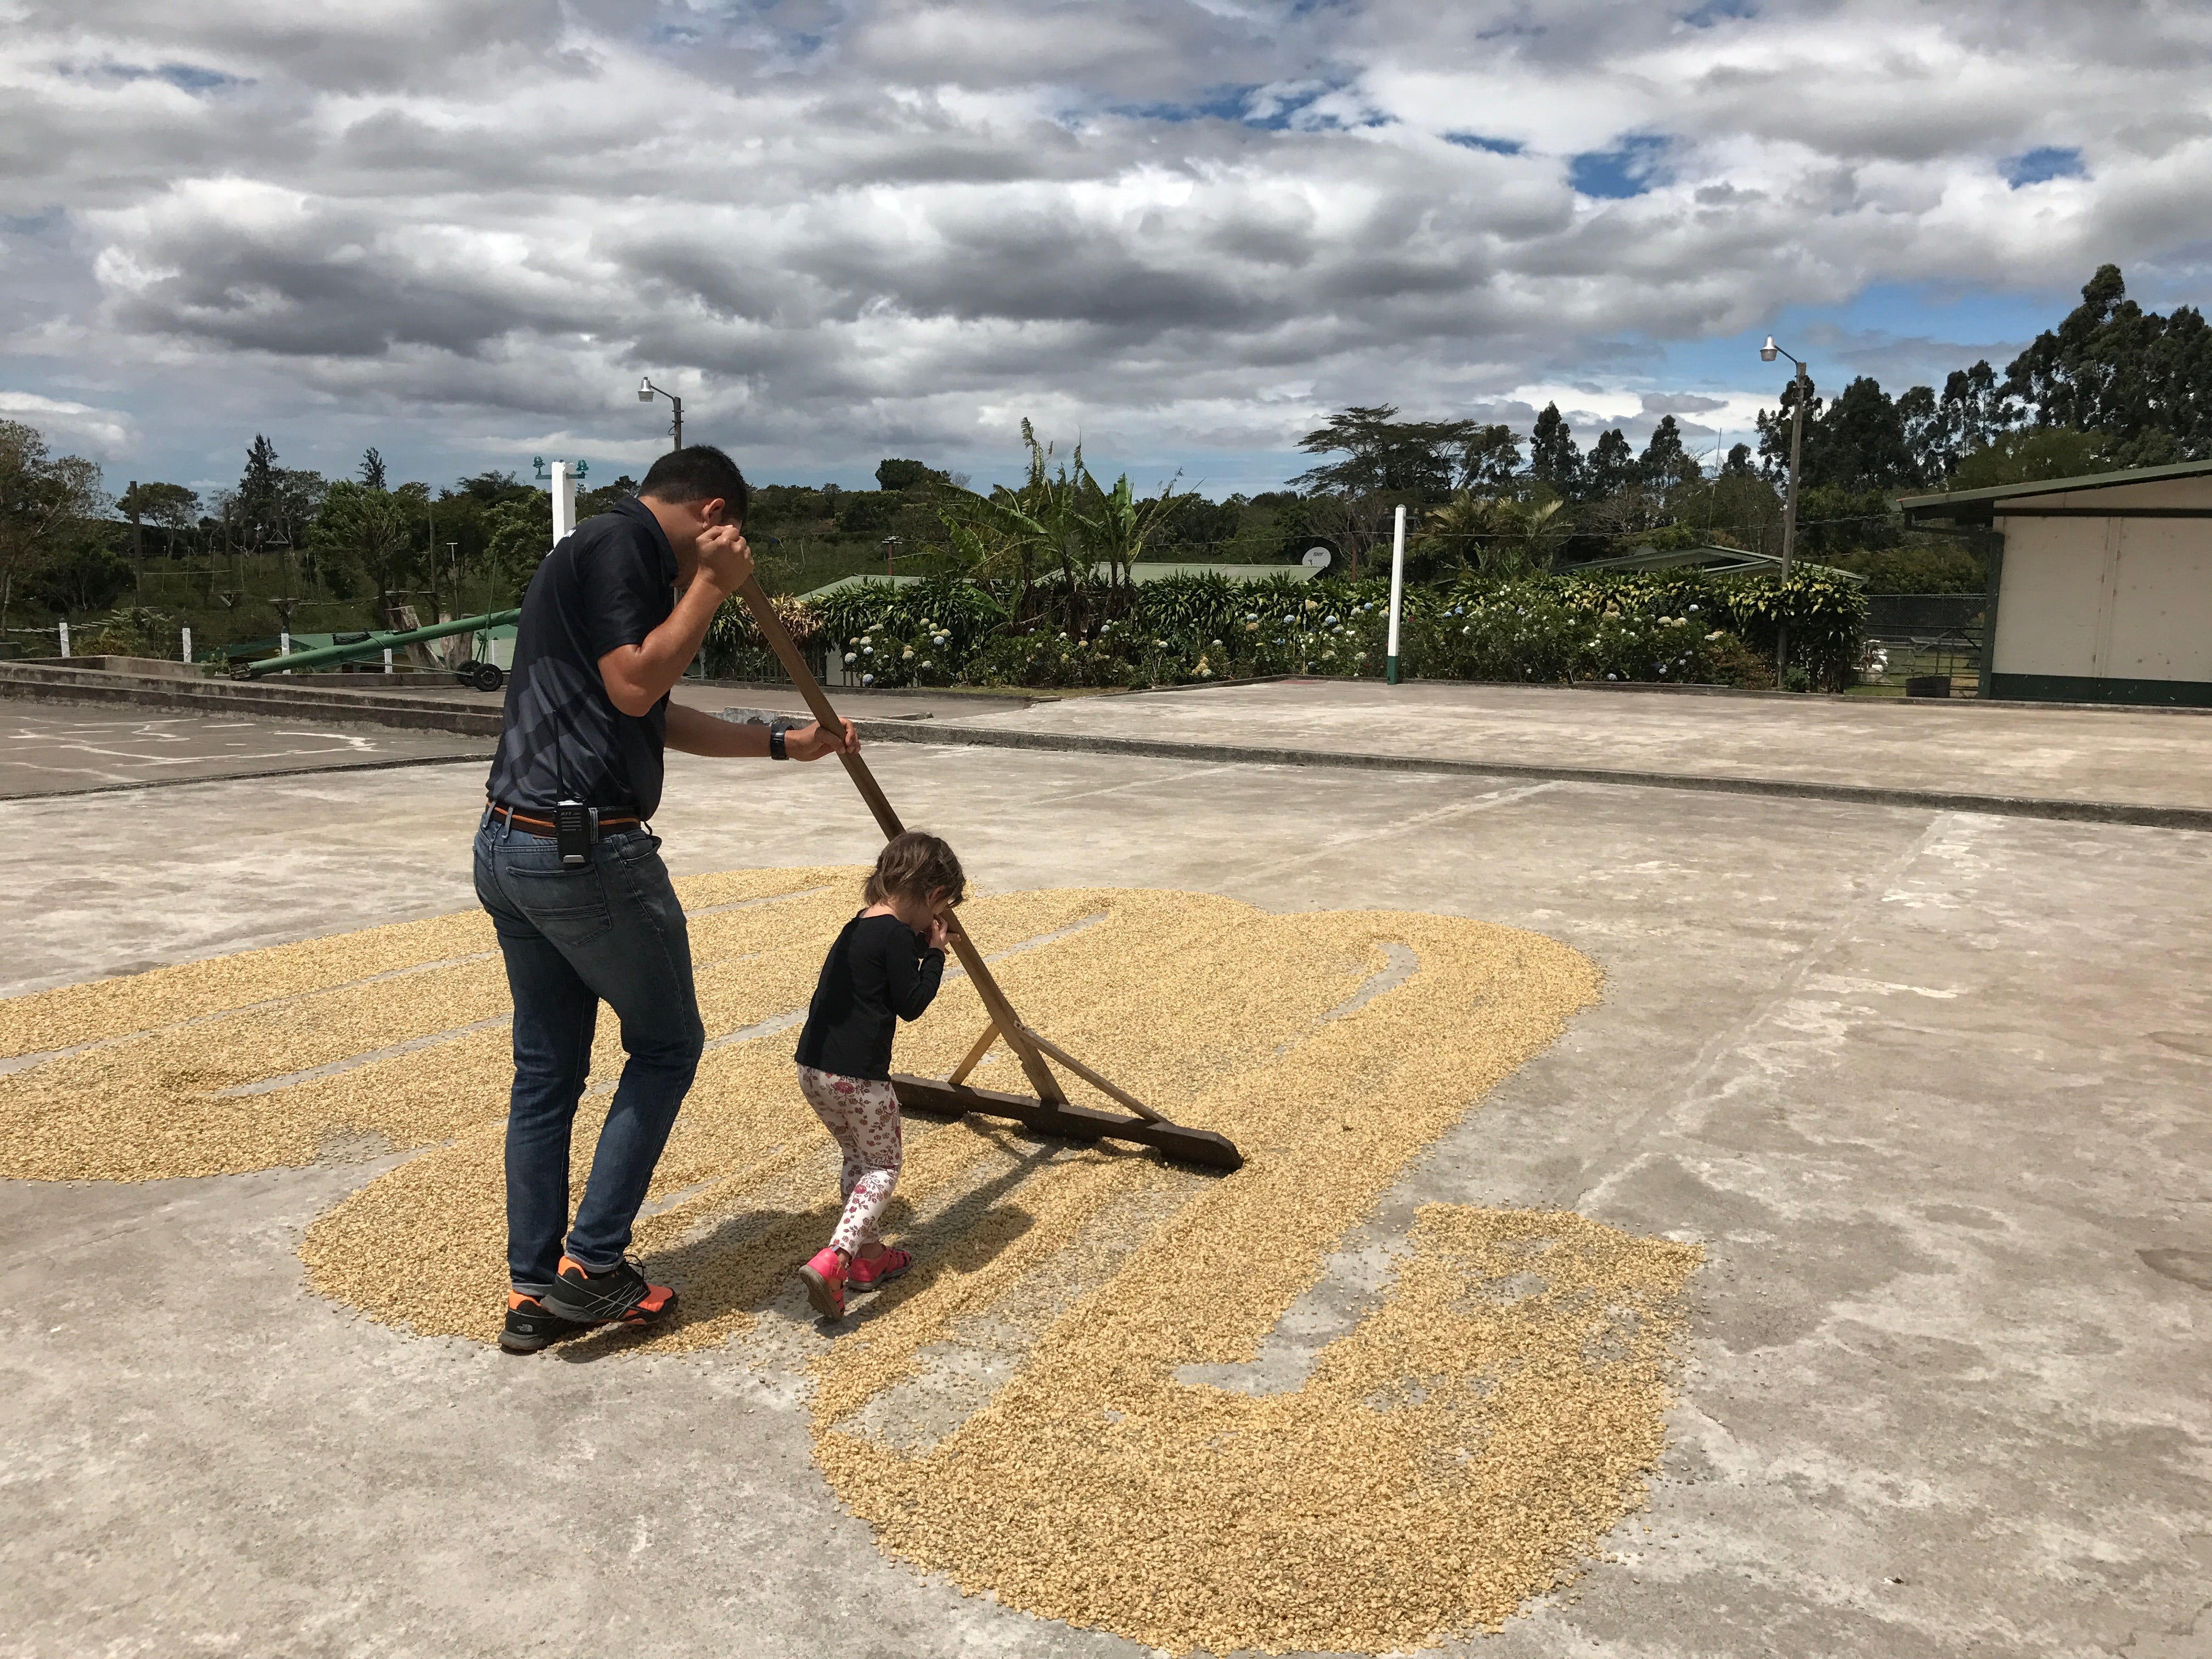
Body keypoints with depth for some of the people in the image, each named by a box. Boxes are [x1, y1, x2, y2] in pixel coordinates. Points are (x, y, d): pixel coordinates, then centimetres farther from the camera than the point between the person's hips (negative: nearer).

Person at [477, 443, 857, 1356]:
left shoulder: (602, 547, 21)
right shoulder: (625, 541, -9)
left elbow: (661, 720, 27)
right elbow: (633, 686, -18)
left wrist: (786, 744, 31)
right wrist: (712, 586, -10)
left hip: (509, 845, 9)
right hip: (587, 850, -9)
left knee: (546, 1068, 14)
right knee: (666, 1043, 8)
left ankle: (533, 1289, 21)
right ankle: (592, 1260, 10)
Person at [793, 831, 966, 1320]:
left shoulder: (858, 927, 13)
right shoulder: (898, 935, -13)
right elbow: (911, 1004, -10)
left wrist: (920, 946, 13)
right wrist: (934, 954, -1)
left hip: (813, 1069, 8)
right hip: (859, 1077, -8)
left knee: (858, 1159, 24)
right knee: (882, 1167, 6)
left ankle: (868, 1256, 31)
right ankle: (831, 1260, -12)